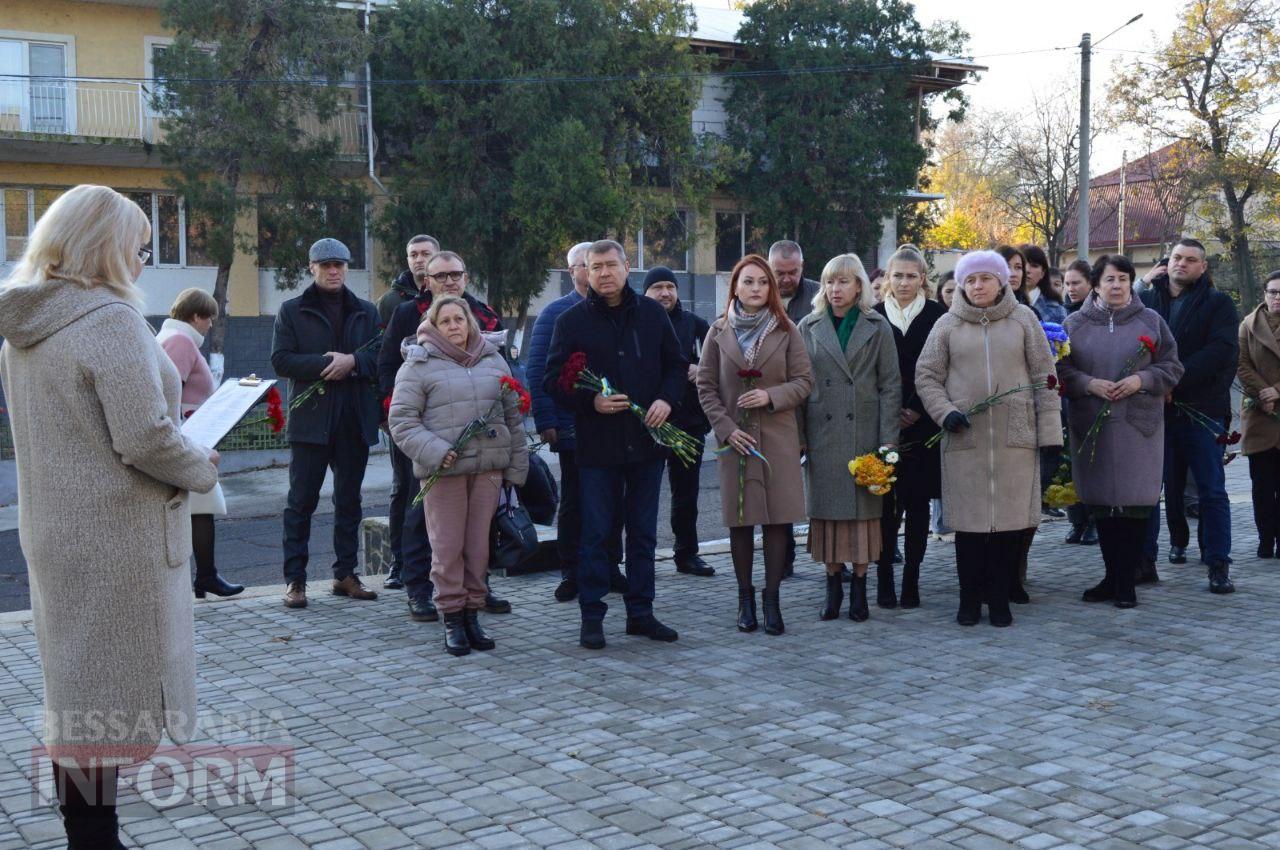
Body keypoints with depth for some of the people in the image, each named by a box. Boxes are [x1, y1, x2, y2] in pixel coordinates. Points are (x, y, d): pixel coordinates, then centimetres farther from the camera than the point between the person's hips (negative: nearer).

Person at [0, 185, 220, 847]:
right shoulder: (109, 318, -17)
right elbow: (145, 438, -23)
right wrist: (202, 470, -6)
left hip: (54, 530, 9)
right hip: (117, 537, -9)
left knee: (75, 694, 16)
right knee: (107, 701, 0)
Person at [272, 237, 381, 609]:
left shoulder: (366, 312, 13)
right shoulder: (292, 310, 5)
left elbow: (380, 358, 5)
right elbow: (280, 360, -5)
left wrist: (352, 362, -14)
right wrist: (326, 364, -15)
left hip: (355, 420, 3)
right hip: (310, 418, -3)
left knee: (349, 500, 9)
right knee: (301, 500, 0)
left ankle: (345, 574, 18)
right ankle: (295, 579, 4)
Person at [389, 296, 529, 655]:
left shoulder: (494, 360, 14)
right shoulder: (418, 366, 1)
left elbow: (513, 416, 16)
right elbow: (401, 421, -3)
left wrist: (516, 467, 11)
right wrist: (434, 452, -16)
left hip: (489, 467, 4)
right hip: (444, 471, -3)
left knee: (479, 545, 6)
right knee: (448, 546, -1)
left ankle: (472, 613, 18)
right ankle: (452, 619, 9)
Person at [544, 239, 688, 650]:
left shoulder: (652, 313, 7)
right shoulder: (571, 321, -1)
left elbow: (677, 365, 13)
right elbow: (553, 380, -1)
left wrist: (667, 399, -6)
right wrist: (590, 401, -17)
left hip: (647, 441, 3)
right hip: (597, 445, -3)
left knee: (643, 534, 11)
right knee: (596, 534, 3)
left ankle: (640, 612, 22)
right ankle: (592, 617, 12)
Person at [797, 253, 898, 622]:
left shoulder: (877, 328, 4)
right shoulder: (809, 327, 8)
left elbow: (890, 385, 2)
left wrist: (887, 441, -6)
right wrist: (798, 437, -1)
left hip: (864, 433, -1)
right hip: (822, 435, 1)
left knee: (864, 509, 2)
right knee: (826, 509, 4)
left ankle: (859, 587, 12)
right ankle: (832, 587, 14)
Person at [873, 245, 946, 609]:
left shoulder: (937, 316, 4)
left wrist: (917, 410, -8)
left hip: (923, 425, 0)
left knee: (918, 504, 3)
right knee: (887, 505, -2)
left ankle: (911, 580, 10)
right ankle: (884, 580, 4)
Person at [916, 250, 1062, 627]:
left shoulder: (1023, 319, 8)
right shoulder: (948, 324, 7)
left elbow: (1044, 377, 7)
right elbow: (926, 376, 9)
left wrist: (1049, 433, 1)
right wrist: (945, 412, -9)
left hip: (1015, 437, 0)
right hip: (964, 438, 0)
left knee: (1011, 519, 1)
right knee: (969, 521, 2)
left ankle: (1000, 599, 13)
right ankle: (970, 599, 13)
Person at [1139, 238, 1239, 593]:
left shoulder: (1218, 303, 4)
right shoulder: (1147, 301, 11)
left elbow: (1223, 350, -10)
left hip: (1202, 410, -2)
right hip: (1155, 408, 2)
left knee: (1212, 491, 2)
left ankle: (1218, 565, 8)